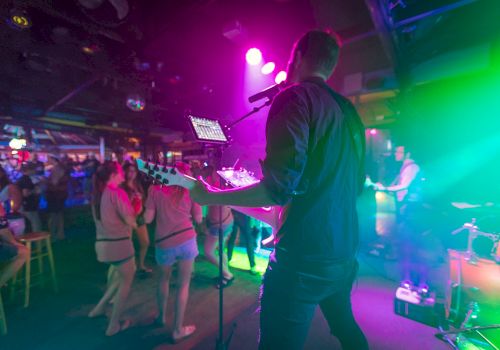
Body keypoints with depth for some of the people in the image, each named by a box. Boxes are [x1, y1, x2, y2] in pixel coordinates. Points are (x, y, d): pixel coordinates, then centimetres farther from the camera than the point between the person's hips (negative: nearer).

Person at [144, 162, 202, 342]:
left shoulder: (155, 189, 3)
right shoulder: (190, 191, 4)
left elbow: (148, 219, 0)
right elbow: (198, 219, 4)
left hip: (164, 244, 1)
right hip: (187, 240, -1)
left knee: (164, 278, 28)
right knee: (183, 284, 13)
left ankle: (161, 316, 44)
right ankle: (178, 330, 22)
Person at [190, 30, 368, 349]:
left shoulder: (295, 96, -12)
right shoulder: (349, 111, 12)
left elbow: (279, 187, -23)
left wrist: (211, 197, -12)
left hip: (305, 256, -9)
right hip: (345, 253, 9)